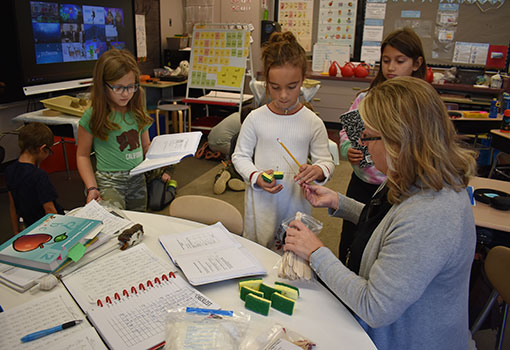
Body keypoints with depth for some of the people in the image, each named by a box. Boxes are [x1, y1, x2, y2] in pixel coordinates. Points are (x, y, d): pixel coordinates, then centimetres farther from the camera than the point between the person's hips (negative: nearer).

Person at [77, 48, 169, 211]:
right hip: (109, 182, -5)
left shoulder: (138, 112, 6)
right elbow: (82, 155, 0)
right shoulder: (92, 116, -8)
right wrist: (92, 188, -11)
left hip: (138, 180, 5)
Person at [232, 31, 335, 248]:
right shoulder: (255, 119, -5)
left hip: (297, 203, 0)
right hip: (261, 204, 0)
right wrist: (255, 177, -16)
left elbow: (326, 161, 2)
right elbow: (240, 156, 3)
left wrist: (318, 171, -22)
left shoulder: (313, 123, -4)